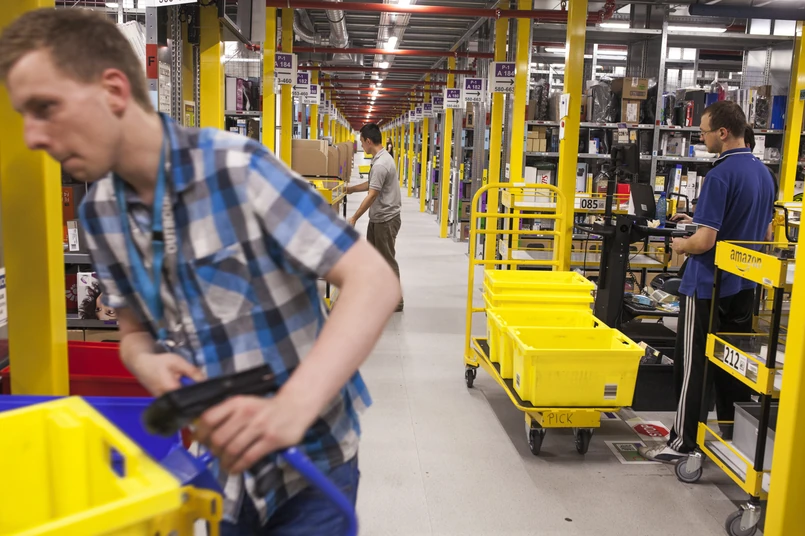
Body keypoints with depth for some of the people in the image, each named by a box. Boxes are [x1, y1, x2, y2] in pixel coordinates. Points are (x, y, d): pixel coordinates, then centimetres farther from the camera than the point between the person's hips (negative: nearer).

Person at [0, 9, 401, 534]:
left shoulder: (238, 169, -21)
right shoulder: (98, 214, -1)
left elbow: (375, 283, -25)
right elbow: (135, 330, 11)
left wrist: (290, 410, -37)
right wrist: (146, 363, -13)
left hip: (308, 459, -4)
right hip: (215, 463, 5)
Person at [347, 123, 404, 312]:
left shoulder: (380, 164, -23)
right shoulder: (381, 158, 10)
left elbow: (372, 196, -23)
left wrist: (354, 218, -17)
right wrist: (351, 189, 25)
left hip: (386, 219, -10)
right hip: (377, 218, 10)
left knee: (387, 260, -2)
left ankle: (395, 301, 8)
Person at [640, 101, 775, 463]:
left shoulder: (720, 175, -19)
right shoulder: (764, 174, 8)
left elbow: (704, 240, -22)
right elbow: (765, 235, 16)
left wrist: (680, 246, -3)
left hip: (706, 287, -8)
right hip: (743, 287, 8)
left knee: (693, 365, 0)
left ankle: (682, 443, 8)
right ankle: (735, 437, 26)